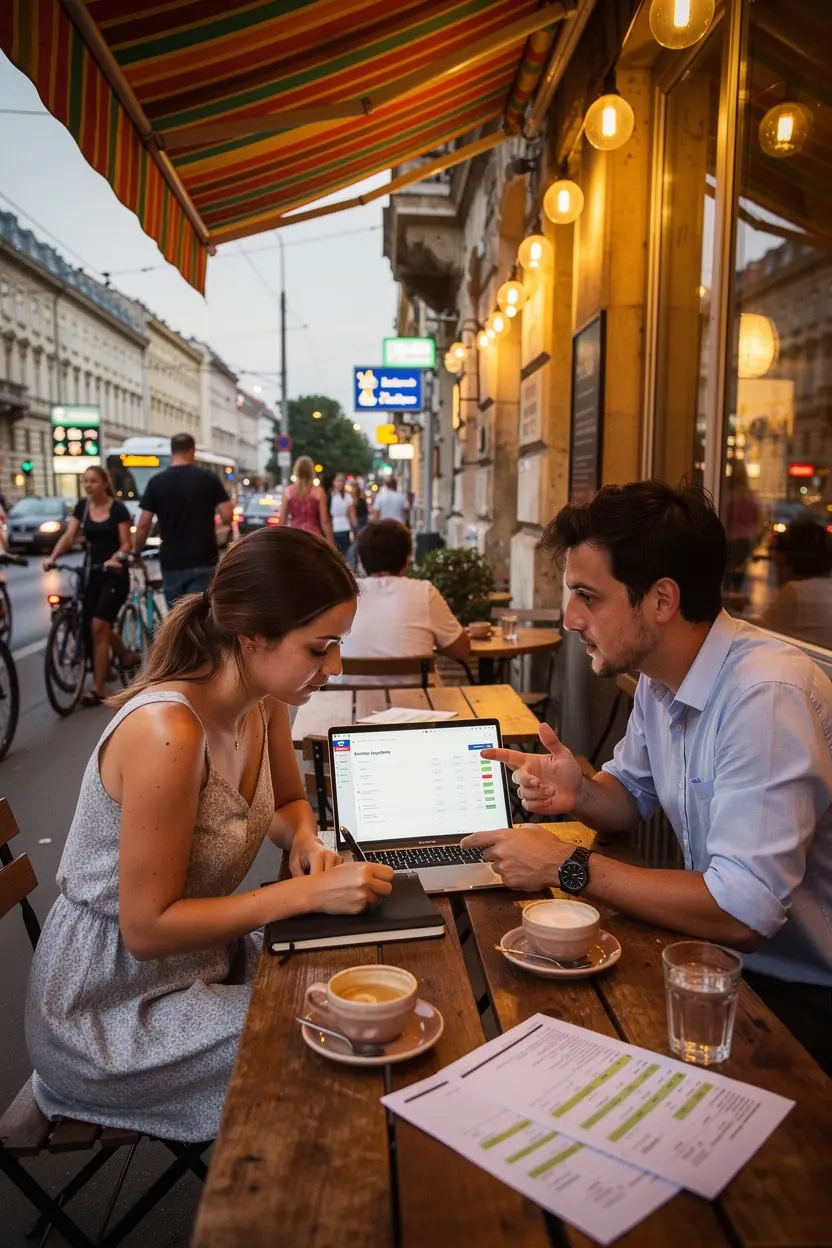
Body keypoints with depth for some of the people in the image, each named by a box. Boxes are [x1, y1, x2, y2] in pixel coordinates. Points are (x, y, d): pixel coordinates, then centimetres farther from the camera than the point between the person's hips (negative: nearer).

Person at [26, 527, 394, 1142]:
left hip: (203, 960, 8)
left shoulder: (264, 702, -7)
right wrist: (308, 893, -28)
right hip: (111, 1009, -7)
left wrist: (306, 842, -10)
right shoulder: (168, 733, -32)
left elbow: (289, 802, 12)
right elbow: (146, 928, -27)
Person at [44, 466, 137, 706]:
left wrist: (115, 559, -31)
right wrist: (52, 558, -16)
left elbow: (126, 544, -11)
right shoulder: (82, 507, 5)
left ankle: (98, 689, -7)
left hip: (115, 575, -6)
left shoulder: (118, 509, -9)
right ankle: (127, 657, 37)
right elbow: (69, 536, -1)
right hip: (91, 573, 6)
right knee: (91, 628, 11)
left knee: (98, 627, -12)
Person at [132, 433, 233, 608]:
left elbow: (143, 525, -2)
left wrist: (136, 551, 14)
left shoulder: (156, 482, 1)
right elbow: (227, 517, -5)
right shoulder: (209, 478, -1)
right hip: (203, 562, -1)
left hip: (171, 563, 2)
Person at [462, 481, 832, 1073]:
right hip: (726, 949, 7)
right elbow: (632, 795, 12)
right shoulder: (659, 675, -1)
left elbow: (743, 913, -31)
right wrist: (580, 794, -12)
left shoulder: (764, 696, -29)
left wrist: (568, 866, -24)